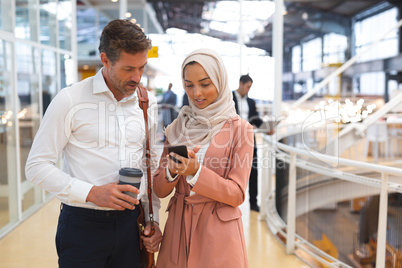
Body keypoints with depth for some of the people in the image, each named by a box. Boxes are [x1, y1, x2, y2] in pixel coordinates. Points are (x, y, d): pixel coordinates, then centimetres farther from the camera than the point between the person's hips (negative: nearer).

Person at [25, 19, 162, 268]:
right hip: (83, 225, -3)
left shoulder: (148, 103, 6)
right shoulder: (70, 100, -8)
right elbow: (37, 166, -9)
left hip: (131, 222, 4)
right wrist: (91, 192, -19)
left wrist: (153, 219, 8)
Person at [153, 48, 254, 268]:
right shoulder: (177, 128, 5)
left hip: (218, 234, -3)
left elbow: (236, 194, -10)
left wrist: (195, 172, -22)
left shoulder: (239, 129, -6)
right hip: (178, 227, 3)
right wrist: (172, 170, -17)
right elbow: (159, 190, 3)